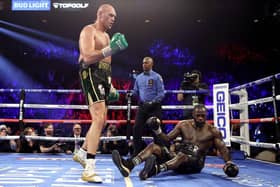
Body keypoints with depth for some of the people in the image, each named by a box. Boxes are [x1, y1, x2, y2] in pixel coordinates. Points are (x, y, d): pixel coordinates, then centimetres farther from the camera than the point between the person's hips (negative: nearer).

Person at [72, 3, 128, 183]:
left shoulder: (106, 35, 24)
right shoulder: (89, 30, -5)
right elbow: (88, 58, -20)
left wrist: (110, 85, 24)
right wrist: (110, 50, -31)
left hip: (103, 77, 10)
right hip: (91, 75, -10)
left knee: (101, 120, 14)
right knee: (99, 119, -22)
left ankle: (81, 153, 32)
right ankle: (89, 170, -23)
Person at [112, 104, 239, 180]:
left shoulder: (213, 131, 4)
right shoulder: (183, 125, 9)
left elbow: (223, 148, 4)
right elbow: (167, 139, 10)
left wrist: (229, 162, -13)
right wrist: (157, 130, -7)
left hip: (195, 163, -4)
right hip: (177, 157, 4)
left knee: (181, 156, -40)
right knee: (153, 146, -18)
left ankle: (155, 169, -68)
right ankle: (128, 165, -45)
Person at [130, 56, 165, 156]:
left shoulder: (157, 77, -2)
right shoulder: (139, 77, 13)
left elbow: (161, 93, -8)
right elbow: (135, 92, 20)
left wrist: (152, 102, -18)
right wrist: (130, 93, 1)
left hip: (154, 107, -4)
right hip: (142, 106, 4)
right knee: (137, 128, -2)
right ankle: (137, 151, 9)